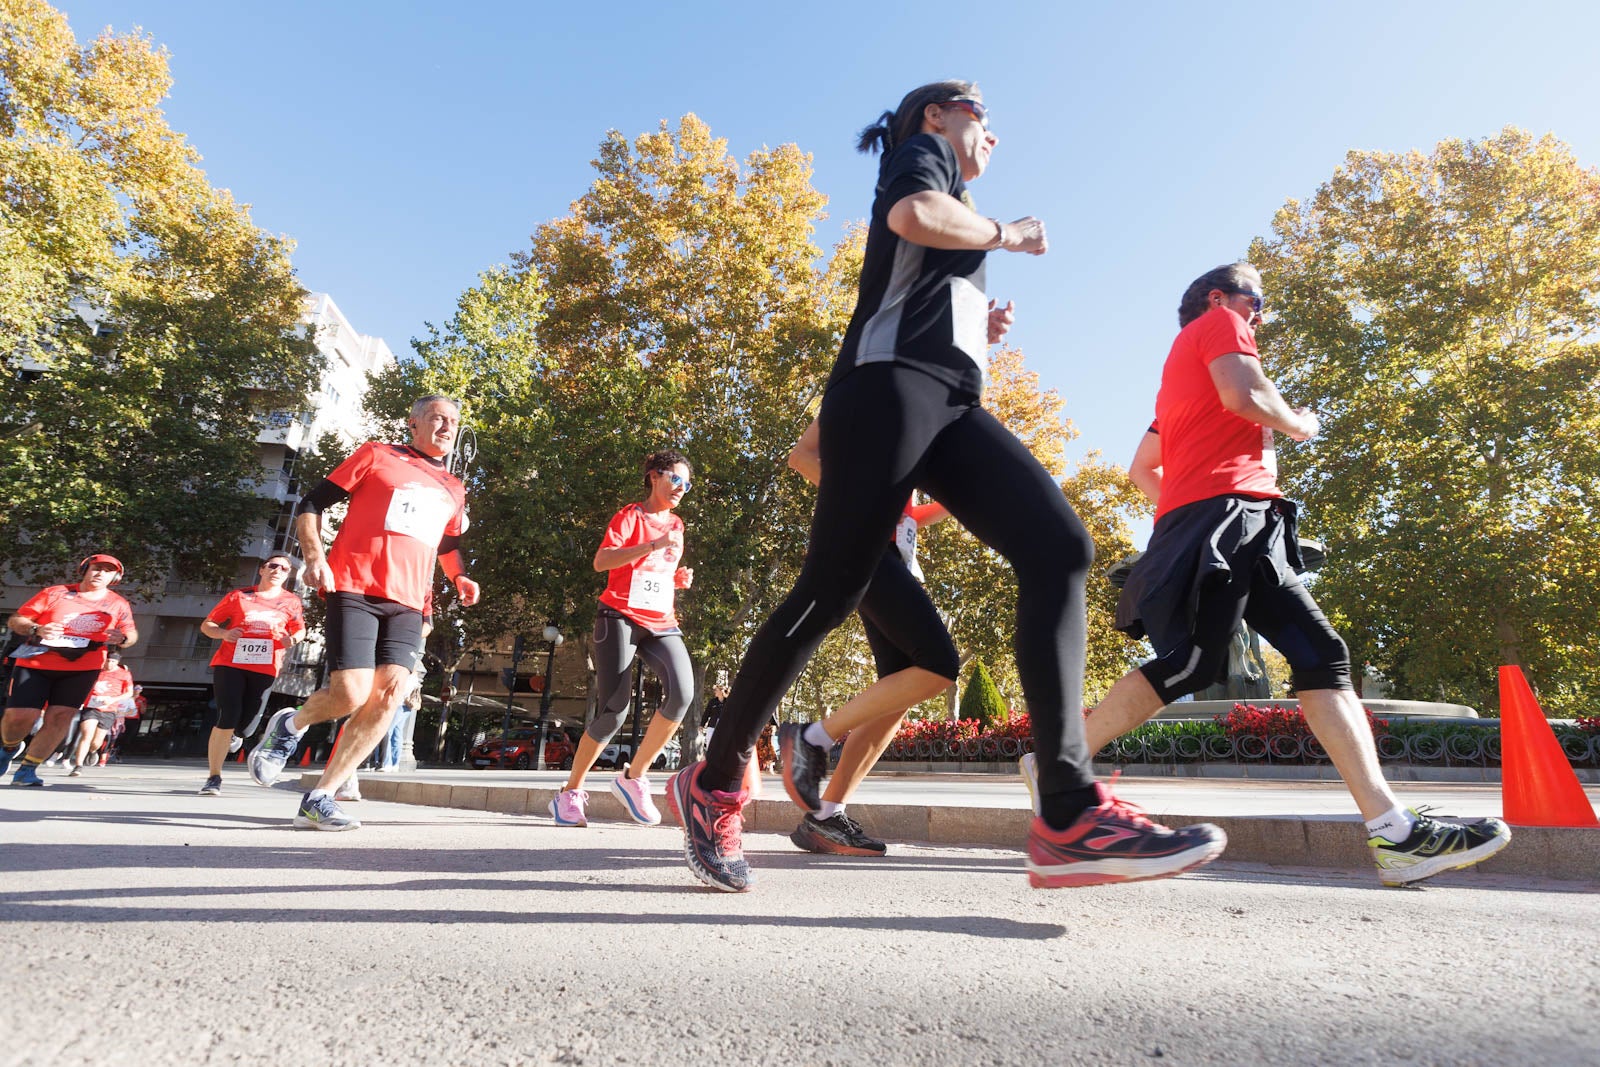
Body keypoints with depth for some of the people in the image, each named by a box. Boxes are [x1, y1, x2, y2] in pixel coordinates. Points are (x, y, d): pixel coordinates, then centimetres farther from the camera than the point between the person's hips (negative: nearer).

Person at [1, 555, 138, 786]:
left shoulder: (118, 604, 7)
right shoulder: (54, 593, 2)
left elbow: (131, 633, 11)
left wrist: (122, 639, -13)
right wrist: (36, 630, -18)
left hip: (82, 669, 1)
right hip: (36, 663, -1)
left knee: (60, 716, -11)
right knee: (19, 716, -6)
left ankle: (27, 770, 0)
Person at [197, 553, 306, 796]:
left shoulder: (291, 602, 8)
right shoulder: (238, 596, 6)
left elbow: (300, 630, 17)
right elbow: (207, 625, 10)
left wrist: (292, 640, -7)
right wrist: (224, 634, -11)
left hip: (265, 668, 1)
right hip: (230, 663, -1)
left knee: (248, 722, 1)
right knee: (227, 718, -12)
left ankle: (232, 734, 43)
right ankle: (213, 778, 0)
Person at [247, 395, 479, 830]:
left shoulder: (454, 489, 22)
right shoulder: (376, 456, 8)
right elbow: (311, 504, 7)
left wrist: (460, 576, 15)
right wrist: (314, 557, -9)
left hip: (407, 603, 5)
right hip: (354, 589, -4)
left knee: (389, 694, -11)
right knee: (351, 694, -15)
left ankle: (318, 799, 0)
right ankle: (291, 724, 21)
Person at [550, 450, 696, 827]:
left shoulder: (676, 525, 20)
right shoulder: (629, 516, 0)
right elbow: (601, 561, -16)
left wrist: (679, 579, 9)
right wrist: (653, 544, -26)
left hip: (661, 622, 5)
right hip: (621, 617, -5)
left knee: (682, 690, -21)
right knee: (614, 710, -9)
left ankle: (634, 775, -6)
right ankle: (571, 791, 13)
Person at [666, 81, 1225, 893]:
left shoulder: (950, 203, 38)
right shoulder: (920, 151, 15)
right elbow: (912, 215, -12)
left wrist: (983, 329, 21)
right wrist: (1006, 234, 3)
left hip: (949, 399, 8)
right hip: (890, 383, -8)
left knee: (1060, 549, -13)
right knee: (833, 589, -12)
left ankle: (1068, 813, -22)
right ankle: (713, 784, 5)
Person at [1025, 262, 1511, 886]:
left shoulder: (1179, 370, 34)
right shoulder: (1218, 324, 10)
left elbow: (1141, 469, 31)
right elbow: (1244, 396, -11)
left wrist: (1182, 515, 27)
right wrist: (1298, 424, 8)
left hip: (1242, 531, 10)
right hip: (1226, 507, -10)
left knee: (1320, 654, 0)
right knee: (1189, 664, -18)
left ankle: (1392, 830, -5)